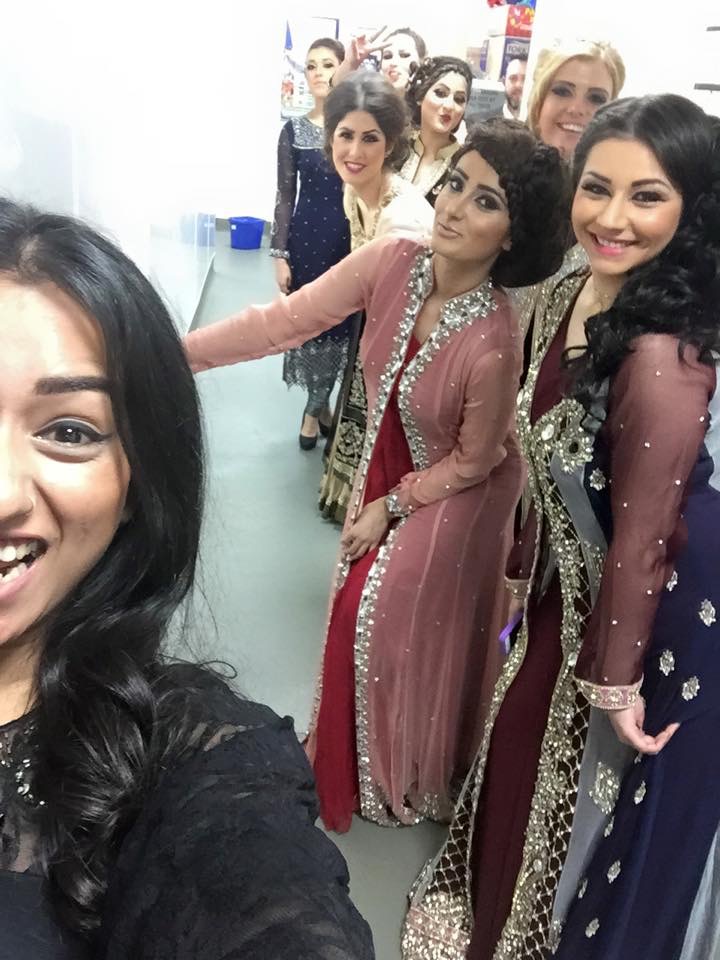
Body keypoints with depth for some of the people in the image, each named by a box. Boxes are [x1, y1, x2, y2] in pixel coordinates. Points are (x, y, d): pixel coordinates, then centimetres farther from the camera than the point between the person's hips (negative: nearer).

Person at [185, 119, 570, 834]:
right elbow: (285, 320, -20)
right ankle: (352, 755, 53)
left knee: (411, 630, 10)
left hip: (452, 498, -5)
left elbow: (473, 461, -20)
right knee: (362, 606, 21)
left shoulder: (494, 342, -35)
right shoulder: (393, 262, -23)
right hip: (384, 468, 6)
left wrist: (391, 508, -10)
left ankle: (413, 781, 44)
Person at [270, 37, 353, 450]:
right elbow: (286, 195, 2)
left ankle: (315, 409, 26)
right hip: (307, 237, 1)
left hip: (350, 239, 0)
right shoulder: (294, 130, 2)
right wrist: (280, 254, -1)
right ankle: (321, 406, 27)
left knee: (341, 323, 5)